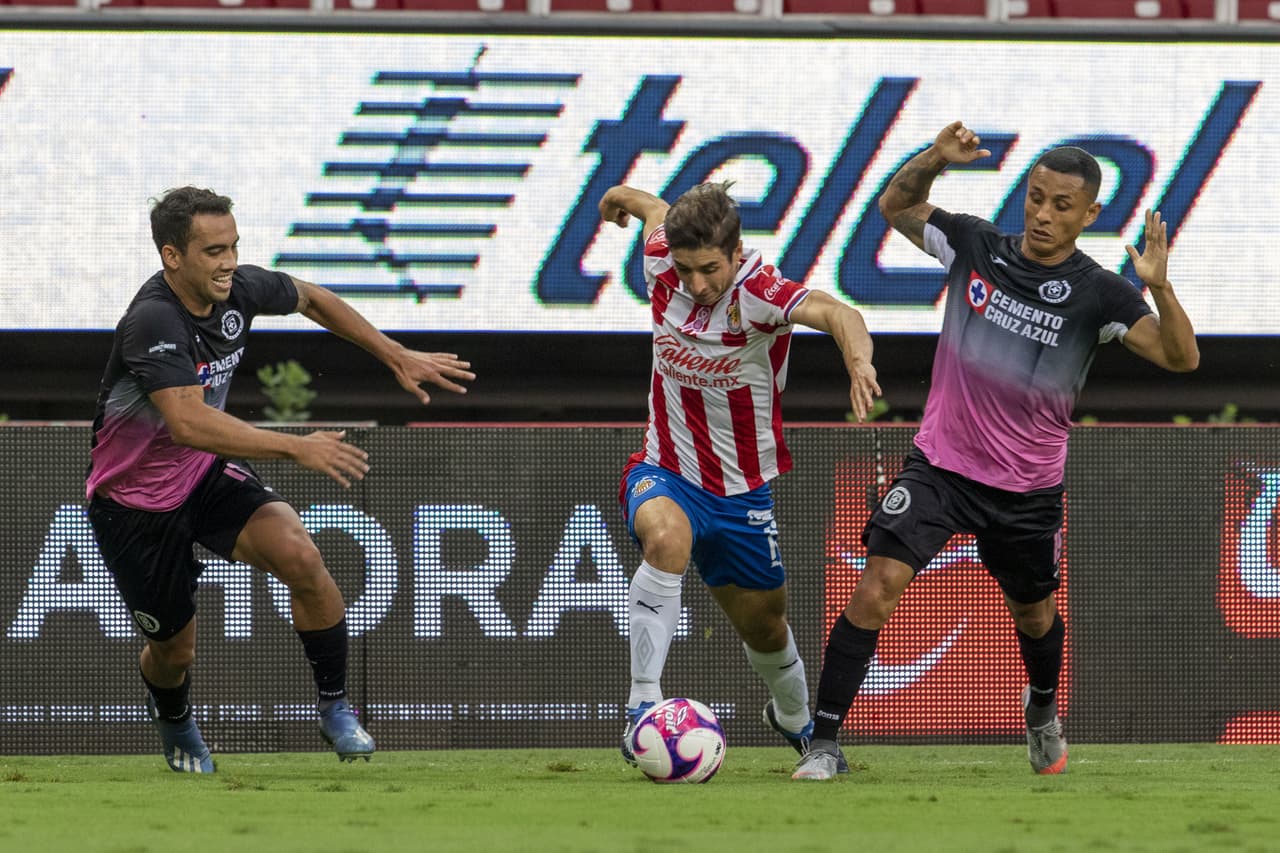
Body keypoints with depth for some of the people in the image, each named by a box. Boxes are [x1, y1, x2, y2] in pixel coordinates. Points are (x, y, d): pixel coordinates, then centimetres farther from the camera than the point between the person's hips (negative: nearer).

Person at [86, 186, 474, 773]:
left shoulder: (238, 289, -11)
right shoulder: (152, 322, -33)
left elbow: (311, 300, 12)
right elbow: (188, 422, -45)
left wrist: (398, 357, 13)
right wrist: (296, 448, -47)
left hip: (209, 478, 5)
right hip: (135, 500, -5)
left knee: (299, 555, -22)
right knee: (174, 649, 6)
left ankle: (334, 706, -4)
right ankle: (175, 724, 45)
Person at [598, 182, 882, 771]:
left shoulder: (759, 295, -24)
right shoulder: (662, 265, -12)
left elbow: (837, 314, -43)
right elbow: (659, 212, 12)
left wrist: (858, 362, -64)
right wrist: (626, 198, 34)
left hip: (741, 493, 0)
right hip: (664, 473, 0)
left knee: (765, 628, 16)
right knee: (666, 538, -36)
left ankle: (795, 718, 50)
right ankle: (643, 704, -36)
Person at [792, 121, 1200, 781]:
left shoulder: (1097, 294, -11)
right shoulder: (976, 246, -5)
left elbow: (1180, 358, -18)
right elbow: (896, 208, 10)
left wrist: (1160, 288, -35)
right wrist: (933, 161, -11)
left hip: (1028, 489, 0)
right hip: (940, 463, 0)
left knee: (1033, 614, 20)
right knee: (876, 588, -18)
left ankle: (1043, 712, 54)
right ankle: (823, 744, -14)